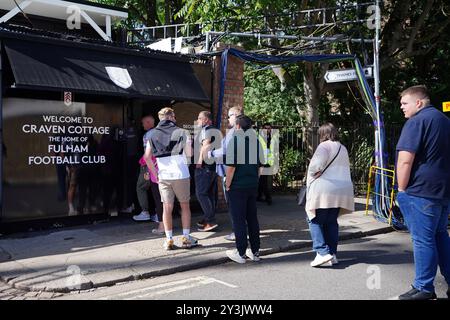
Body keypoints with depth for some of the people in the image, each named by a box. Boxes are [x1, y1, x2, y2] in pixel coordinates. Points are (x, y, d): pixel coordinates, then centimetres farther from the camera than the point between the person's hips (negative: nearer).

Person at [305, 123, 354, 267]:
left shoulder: (325, 146, -7)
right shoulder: (343, 148, 19)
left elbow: (317, 165, -21)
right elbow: (344, 170, 17)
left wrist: (311, 178, -4)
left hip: (323, 190, -8)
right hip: (341, 191, 8)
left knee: (315, 220, 0)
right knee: (331, 222, 13)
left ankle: (323, 252, -11)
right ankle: (332, 255, 13)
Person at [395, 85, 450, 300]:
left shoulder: (416, 122, -12)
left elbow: (405, 160, -20)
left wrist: (402, 189, -10)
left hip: (421, 191, -9)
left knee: (423, 239, -2)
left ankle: (424, 288, 5)